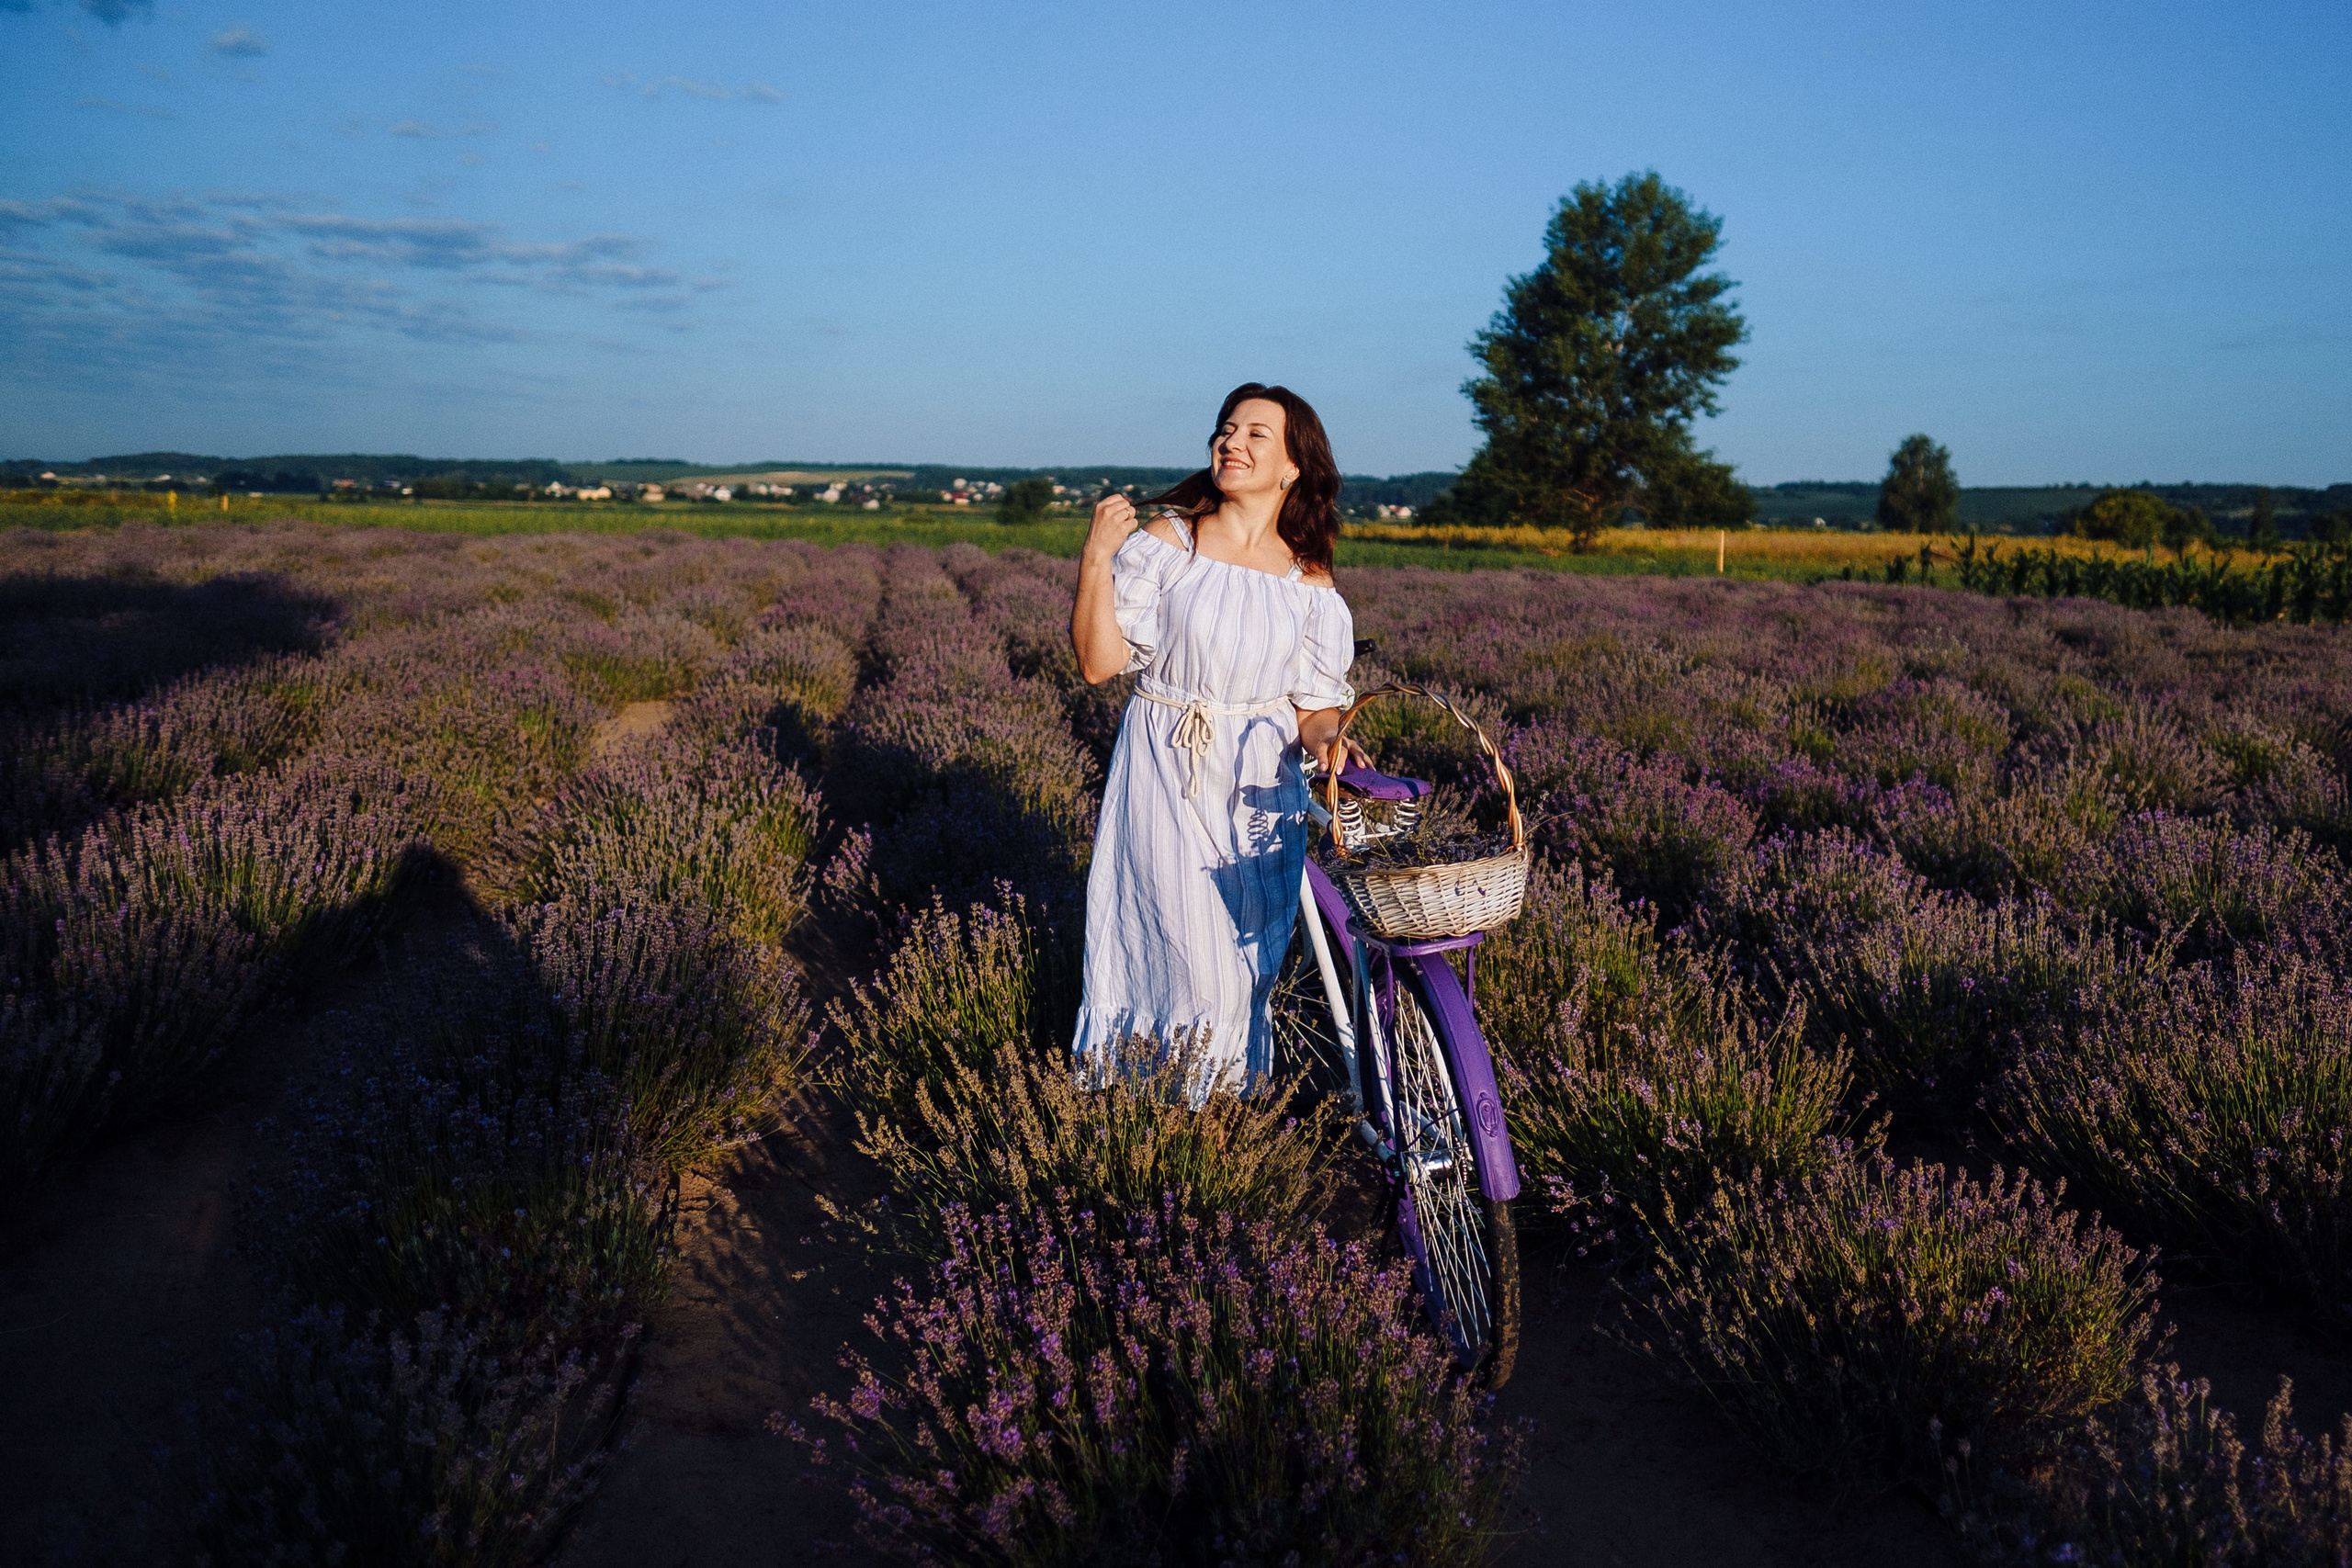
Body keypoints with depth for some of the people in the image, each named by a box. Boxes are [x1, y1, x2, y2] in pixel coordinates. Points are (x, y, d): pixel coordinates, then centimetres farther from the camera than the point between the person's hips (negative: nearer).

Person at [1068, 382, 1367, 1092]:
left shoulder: (1311, 585, 5)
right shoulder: (1166, 541, -3)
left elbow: (1313, 705, 6)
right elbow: (1099, 662, -7)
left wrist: (1325, 740, -16)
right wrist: (1096, 561, -16)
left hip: (1260, 791, 3)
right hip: (1167, 779, -3)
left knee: (1250, 967, 7)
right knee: (1188, 960, -9)